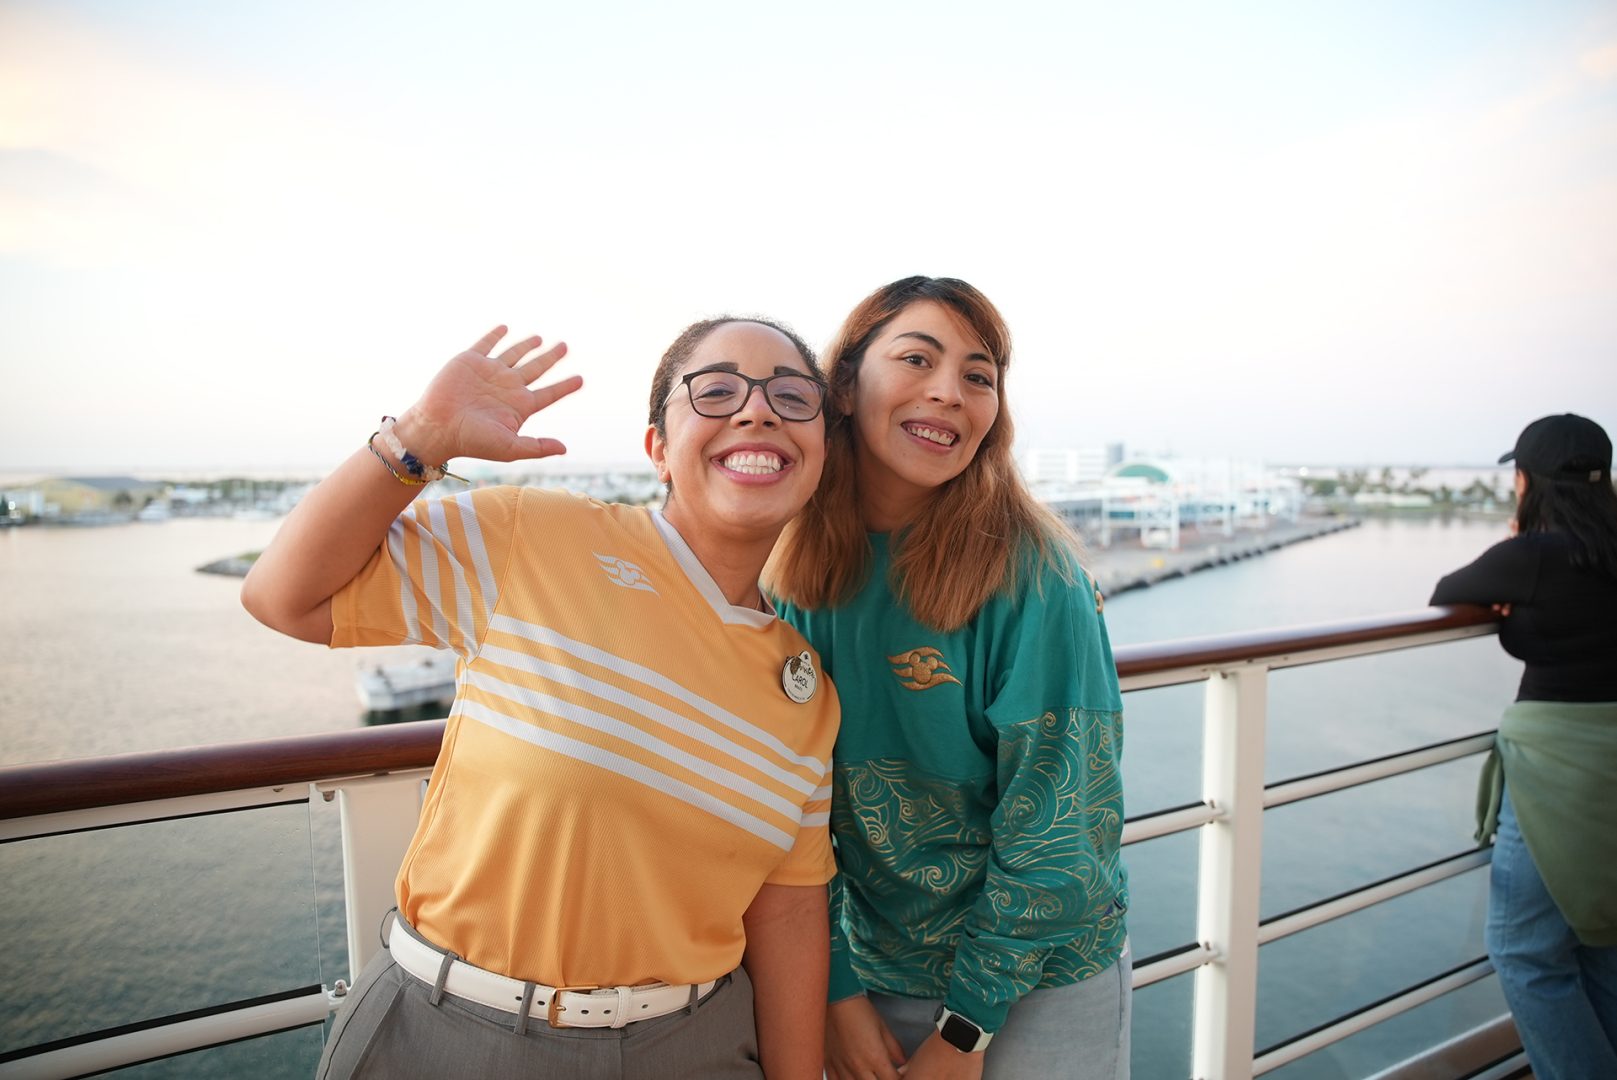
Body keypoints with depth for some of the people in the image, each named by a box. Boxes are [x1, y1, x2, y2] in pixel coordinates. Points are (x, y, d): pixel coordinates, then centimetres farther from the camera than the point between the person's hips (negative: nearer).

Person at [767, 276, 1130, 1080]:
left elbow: (1056, 823, -17)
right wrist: (836, 990, -5)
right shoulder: (799, 577, -9)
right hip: (872, 969, 3)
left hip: (1037, 984, -3)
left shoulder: (1030, 572, -20)